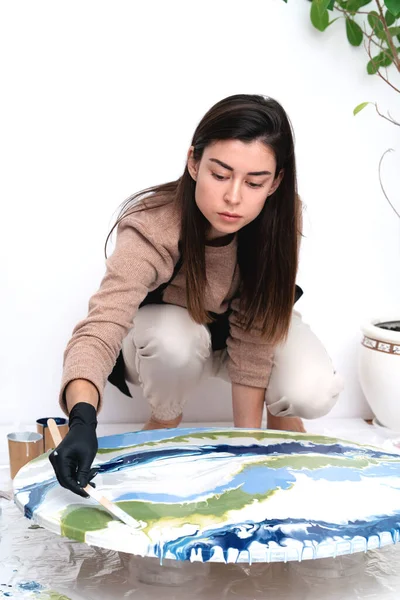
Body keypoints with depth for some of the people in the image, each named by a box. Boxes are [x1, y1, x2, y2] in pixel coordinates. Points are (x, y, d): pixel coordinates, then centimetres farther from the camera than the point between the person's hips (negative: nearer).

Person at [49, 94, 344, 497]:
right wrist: (83, 420, -66)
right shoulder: (151, 229, -38)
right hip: (166, 325, -1)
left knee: (313, 394, -28)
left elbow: (254, 335, -26)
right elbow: (99, 331, -48)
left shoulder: (278, 217, -29)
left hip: (249, 324, 1)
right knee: (175, 338, -37)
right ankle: (163, 426, -6)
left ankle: (282, 422, 8)